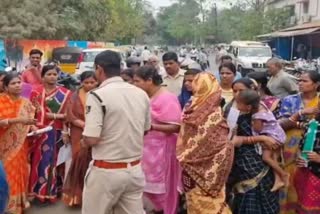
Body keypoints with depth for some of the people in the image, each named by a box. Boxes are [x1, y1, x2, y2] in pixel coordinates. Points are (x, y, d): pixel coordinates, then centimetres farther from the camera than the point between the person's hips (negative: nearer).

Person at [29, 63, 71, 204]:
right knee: (39, 161, 3)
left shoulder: (65, 93, 3)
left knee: (53, 161, 5)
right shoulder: (36, 92, 4)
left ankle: (50, 191, 18)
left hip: (56, 133, 0)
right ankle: (39, 192, 16)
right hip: (40, 132, 0)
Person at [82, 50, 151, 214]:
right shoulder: (141, 94, 3)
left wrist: (84, 138, 1)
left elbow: (91, 140, -20)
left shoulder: (97, 96, -16)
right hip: (135, 169, 6)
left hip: (106, 172, -5)